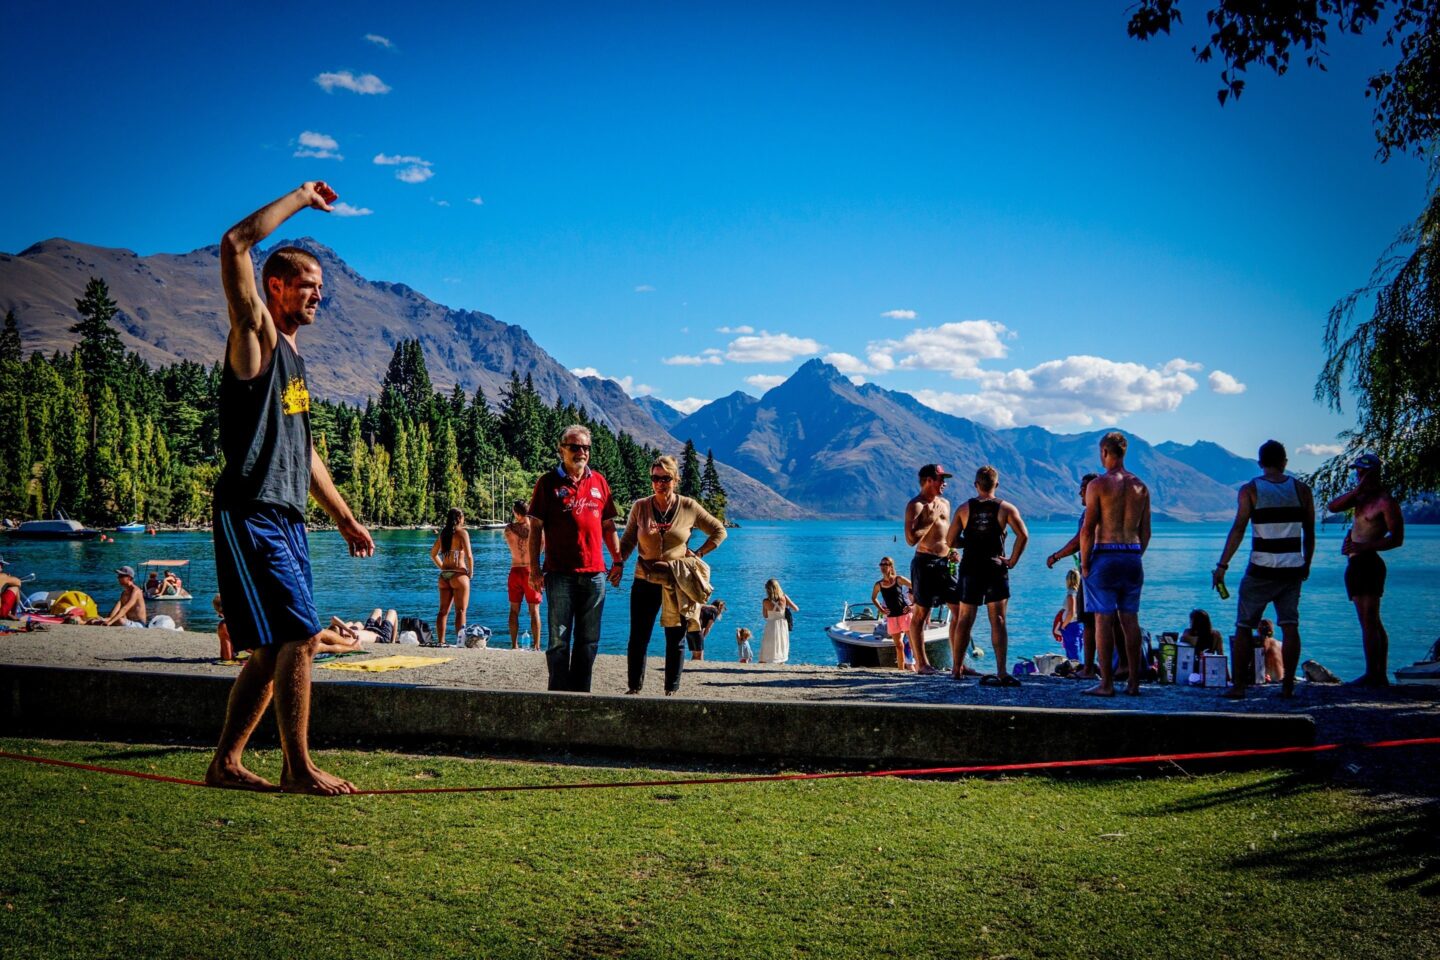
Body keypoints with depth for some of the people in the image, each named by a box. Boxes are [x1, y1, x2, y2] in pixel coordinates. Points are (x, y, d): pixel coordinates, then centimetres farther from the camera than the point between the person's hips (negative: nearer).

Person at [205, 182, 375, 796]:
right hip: (251, 515, -9)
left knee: (274, 650, 10)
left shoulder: (293, 360, 22)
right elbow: (235, 246, -18)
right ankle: (299, 769, -5)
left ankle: (226, 764, 20)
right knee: (302, 636, -13)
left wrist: (344, 516, 25)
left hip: (287, 519, 9)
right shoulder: (257, 338, -2)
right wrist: (300, 199, -8)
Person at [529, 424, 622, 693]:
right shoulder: (548, 482, 1)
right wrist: (535, 568, -6)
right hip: (560, 574, -4)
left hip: (594, 573, 4)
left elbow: (608, 525, 18)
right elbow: (536, 528, 0)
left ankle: (581, 693, 17)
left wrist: (618, 560, 10)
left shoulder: (599, 482, 12)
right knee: (559, 639, 0)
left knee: (589, 640, 8)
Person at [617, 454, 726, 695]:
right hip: (645, 582, 0)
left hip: (677, 585, 0)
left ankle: (671, 690, 15)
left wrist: (697, 554, 0)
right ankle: (634, 687, 14)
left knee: (676, 639, 6)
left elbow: (719, 532, 8)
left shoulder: (689, 508, -2)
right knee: (638, 638, 2)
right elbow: (627, 542, 7)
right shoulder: (640, 507, 0)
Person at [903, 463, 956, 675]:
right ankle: (921, 664, 5)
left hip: (946, 562, 8)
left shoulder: (944, 503, 17)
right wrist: (930, 520, -13)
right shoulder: (915, 505, -8)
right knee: (921, 614, -1)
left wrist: (953, 549, 11)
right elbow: (911, 539, -17)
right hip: (926, 562, -8)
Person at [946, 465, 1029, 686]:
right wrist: (1012, 560, -5)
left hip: (970, 570, 2)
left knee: (964, 620, 11)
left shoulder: (964, 508, 3)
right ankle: (1001, 671, -12)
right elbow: (1023, 535, -13)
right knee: (998, 620, -3)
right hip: (996, 570, -2)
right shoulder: (1005, 508, -1)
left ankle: (957, 669, 19)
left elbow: (950, 541, 3)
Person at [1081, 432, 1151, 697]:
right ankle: (1133, 682, 12)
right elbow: (1145, 531, 11)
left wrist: (1084, 564, -4)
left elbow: (1088, 529, -10)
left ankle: (1106, 683, -2)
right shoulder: (1140, 486, 9)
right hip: (1132, 557, 5)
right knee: (1130, 619, 9)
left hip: (1105, 556, -5)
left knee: (1104, 620, -3)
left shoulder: (1098, 484, -8)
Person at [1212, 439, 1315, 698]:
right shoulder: (1302, 490, 6)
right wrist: (1306, 564, 21)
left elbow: (1238, 529, -10)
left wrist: (1222, 565, -9)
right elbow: (1309, 533, 10)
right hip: (1293, 568, 3)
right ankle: (1287, 686, 4)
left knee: (1244, 627, 4)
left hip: (1261, 569, -3)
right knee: (1290, 626, 5)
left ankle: (1238, 685, 3)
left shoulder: (1250, 489, -3)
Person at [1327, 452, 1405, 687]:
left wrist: (1362, 547, -23)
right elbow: (1334, 507, 6)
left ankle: (1372, 675, -11)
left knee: (1369, 622, -11)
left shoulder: (1385, 501, -10)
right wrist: (1357, 489, -6)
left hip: (1368, 563, -9)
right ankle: (1381, 675, 16)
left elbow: (1396, 538, -14)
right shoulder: (1361, 497, 16)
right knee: (1371, 622, 11)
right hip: (1356, 564, 9)